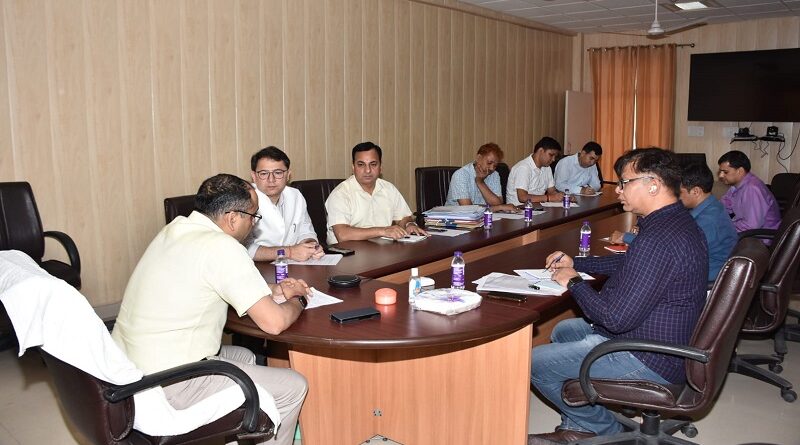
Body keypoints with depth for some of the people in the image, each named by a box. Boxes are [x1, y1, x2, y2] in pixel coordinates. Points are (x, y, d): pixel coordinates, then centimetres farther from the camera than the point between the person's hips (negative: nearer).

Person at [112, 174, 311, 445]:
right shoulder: (222, 247, -20)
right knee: (293, 387, 0)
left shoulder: (176, 229, 6)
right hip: (166, 386, -9)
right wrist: (297, 302, 2)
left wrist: (275, 291, 16)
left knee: (245, 357, 28)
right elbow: (274, 323, -21)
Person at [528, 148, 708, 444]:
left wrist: (574, 282, -14)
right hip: (666, 338, 11)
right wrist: (576, 264, 15)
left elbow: (616, 318, -30)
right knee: (563, 331, 24)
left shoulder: (658, 240, -31)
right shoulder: (676, 220, 4)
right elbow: (629, 265, 21)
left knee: (537, 363, -6)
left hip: (651, 362, -11)